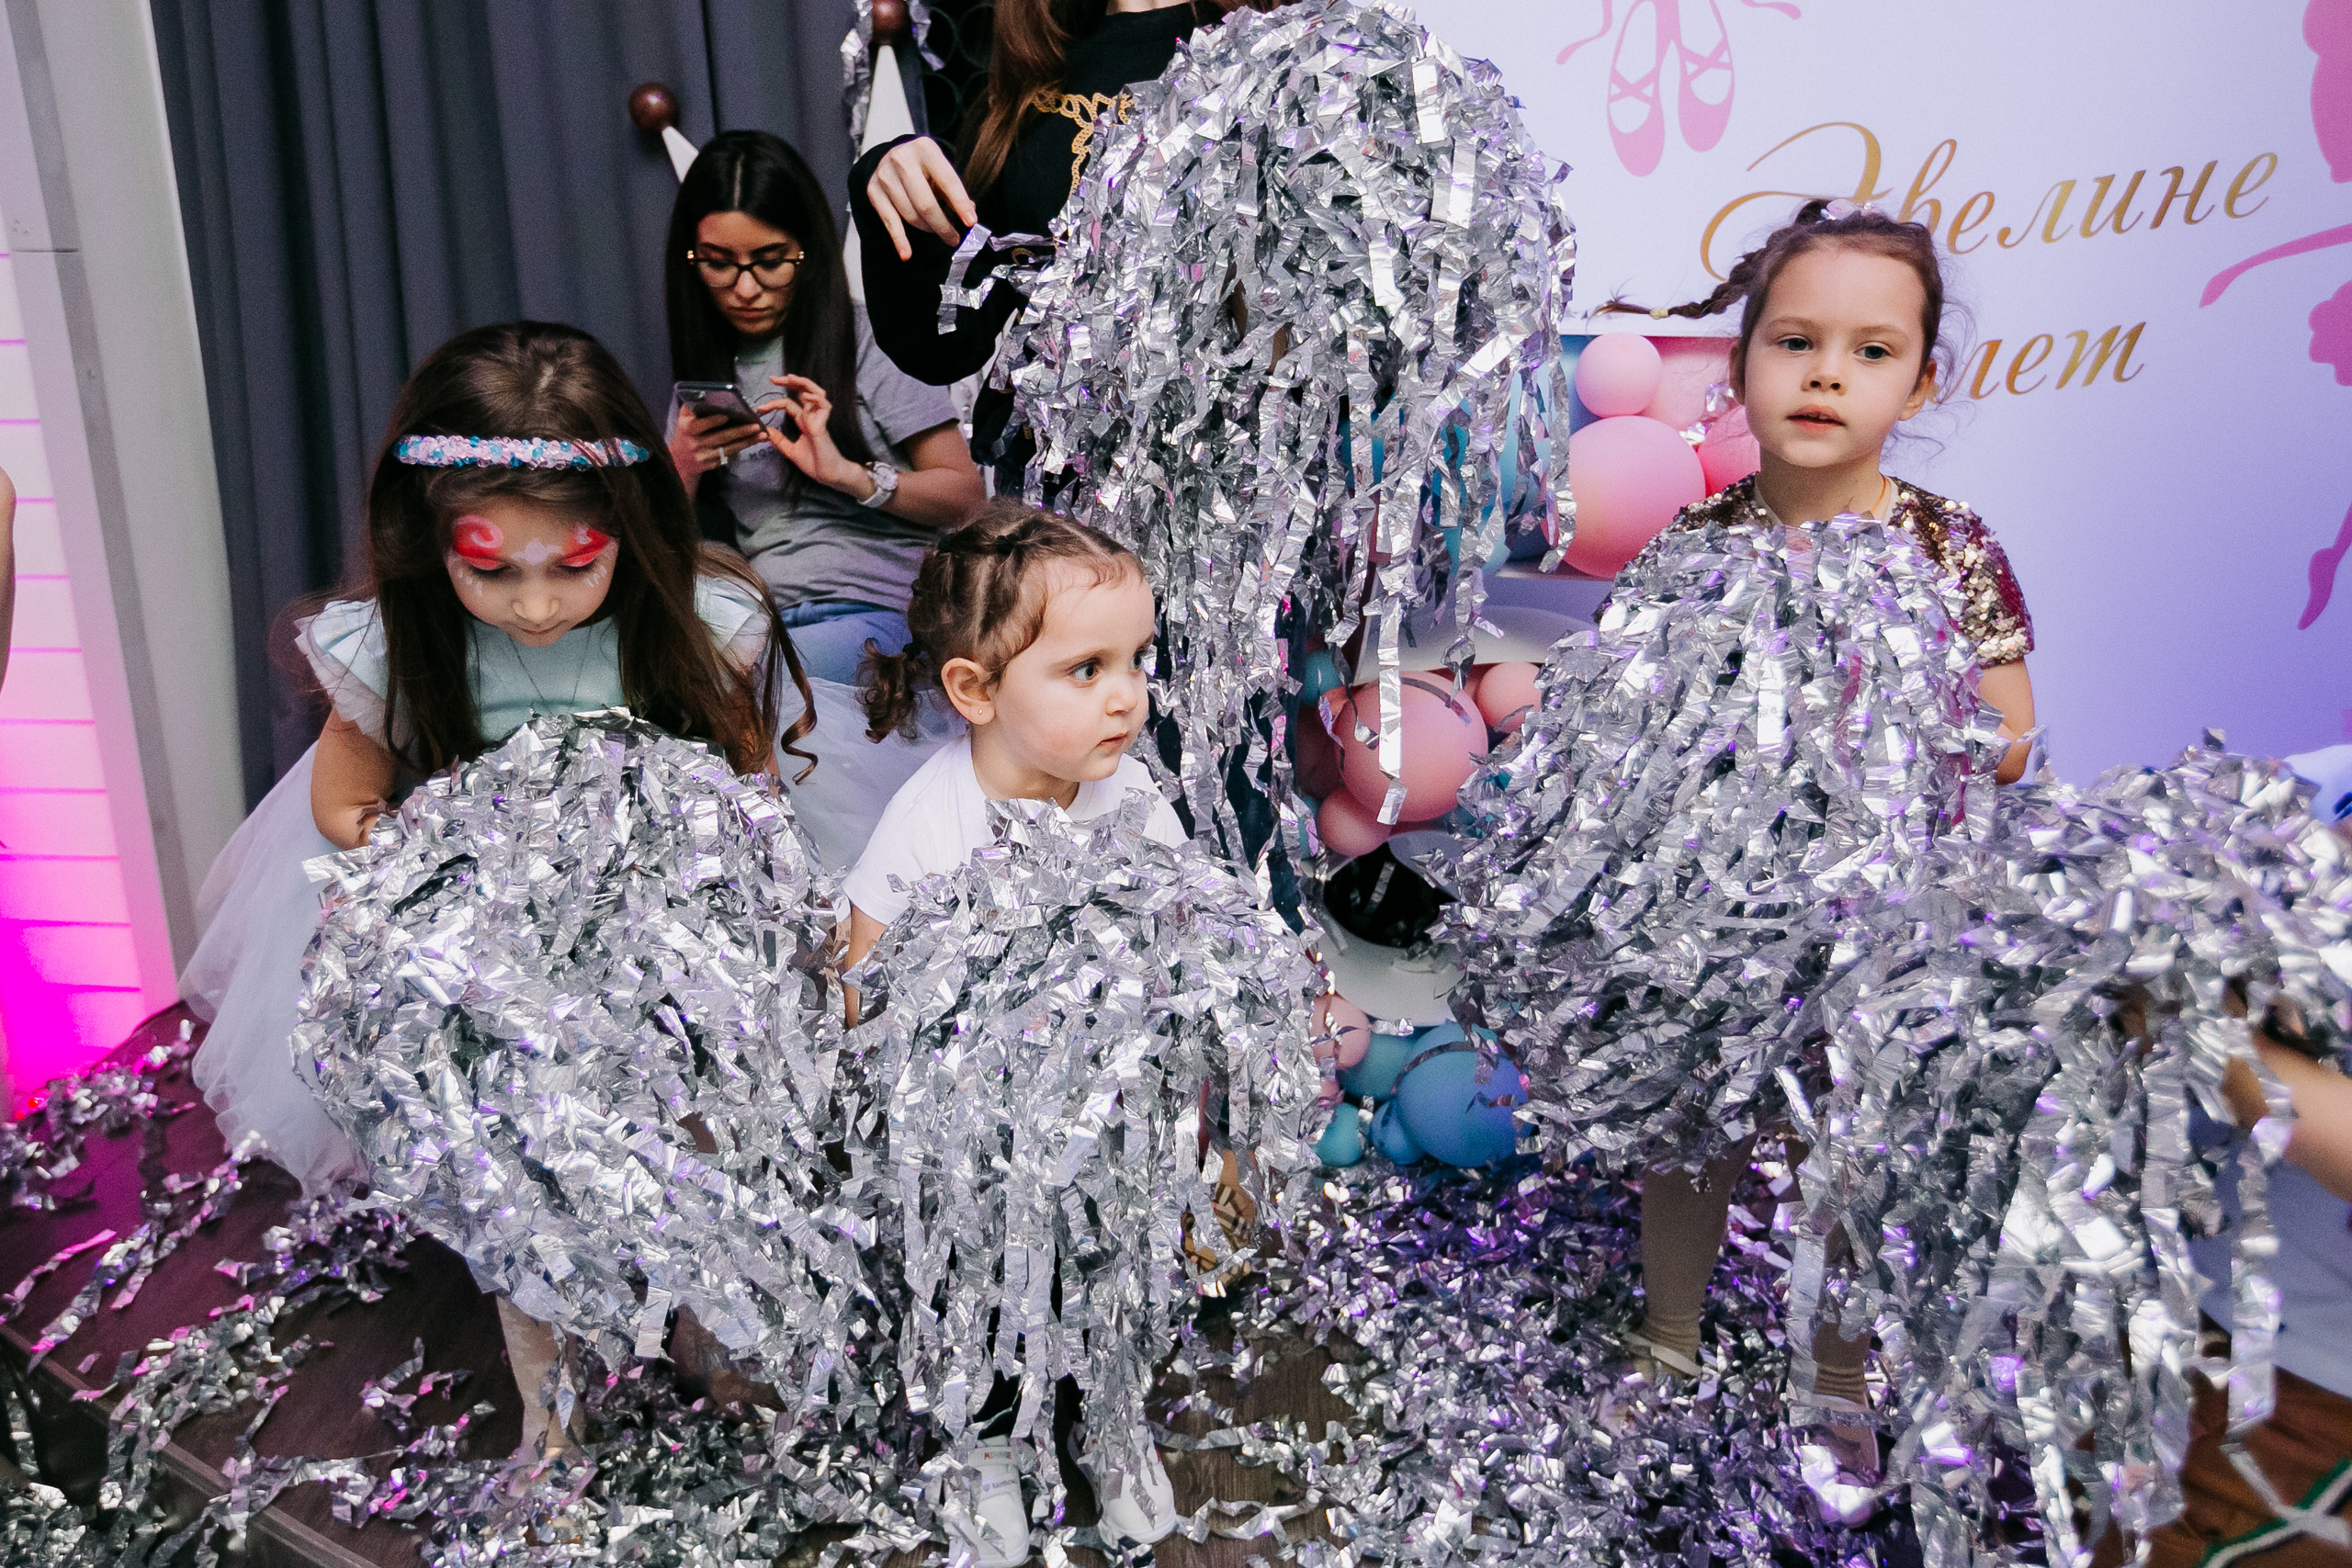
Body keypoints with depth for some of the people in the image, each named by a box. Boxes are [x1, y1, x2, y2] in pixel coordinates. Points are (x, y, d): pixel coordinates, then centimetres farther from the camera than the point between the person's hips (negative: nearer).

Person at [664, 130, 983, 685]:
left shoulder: (864, 335, 5)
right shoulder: (706, 368, 18)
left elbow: (965, 495, 0)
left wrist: (849, 474, -15)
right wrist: (682, 465, -3)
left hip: (874, 612, -4)